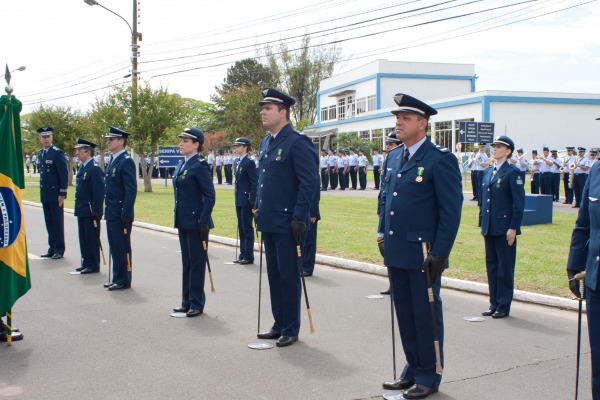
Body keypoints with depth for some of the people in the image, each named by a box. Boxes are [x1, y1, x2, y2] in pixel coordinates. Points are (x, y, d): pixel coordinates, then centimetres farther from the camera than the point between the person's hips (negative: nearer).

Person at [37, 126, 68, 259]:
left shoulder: (57, 153, -9)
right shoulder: (40, 154, 14)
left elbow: (64, 174, -12)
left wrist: (62, 194, -15)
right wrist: (42, 191, 14)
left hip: (55, 194, -7)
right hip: (45, 194, 7)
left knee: (57, 223, -1)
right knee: (49, 223, 11)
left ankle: (59, 250, 5)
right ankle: (52, 248, 17)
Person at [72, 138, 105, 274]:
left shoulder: (95, 169, -15)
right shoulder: (82, 168, 14)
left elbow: (99, 192, -19)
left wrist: (96, 211, -21)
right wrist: (78, 207, 18)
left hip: (90, 211, -9)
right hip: (82, 210, 9)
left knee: (92, 238, -2)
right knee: (83, 238, 14)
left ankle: (93, 265, 5)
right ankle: (86, 262, 23)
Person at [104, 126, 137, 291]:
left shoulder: (126, 161, -14)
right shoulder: (112, 160, 15)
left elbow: (131, 190, -19)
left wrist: (126, 214, -21)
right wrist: (107, 210, 17)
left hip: (121, 214, -9)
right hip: (111, 213, 9)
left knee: (122, 248, -1)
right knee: (115, 247, 14)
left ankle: (124, 280, 8)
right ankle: (117, 279, 23)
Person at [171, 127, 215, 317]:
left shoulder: (200, 165, -14)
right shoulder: (181, 165, 12)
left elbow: (210, 196, -17)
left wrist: (203, 221, -21)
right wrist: (178, 218, 17)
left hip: (196, 221, -9)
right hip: (183, 221, 9)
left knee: (196, 262, 1)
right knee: (186, 262, 15)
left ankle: (196, 303, 10)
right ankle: (187, 301, 24)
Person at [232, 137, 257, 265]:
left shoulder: (249, 163, -13)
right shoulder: (238, 163, 13)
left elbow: (255, 183, -15)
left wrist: (252, 201, -18)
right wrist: (237, 198, 16)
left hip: (247, 201, -9)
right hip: (239, 200, 9)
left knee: (247, 228, -2)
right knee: (241, 228, 12)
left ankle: (249, 256, 5)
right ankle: (243, 255, 19)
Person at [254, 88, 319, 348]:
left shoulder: (297, 142, -13)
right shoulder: (265, 143, 14)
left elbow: (310, 182, -16)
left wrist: (299, 217, -19)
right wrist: (258, 208, 16)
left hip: (287, 223, -8)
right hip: (268, 221, 8)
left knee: (288, 276, 1)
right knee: (274, 274, 14)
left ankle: (291, 330, 13)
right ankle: (279, 324, 26)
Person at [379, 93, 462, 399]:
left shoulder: (440, 159, -11)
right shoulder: (393, 157, 12)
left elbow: (451, 210, -14)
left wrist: (439, 254, -16)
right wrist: (383, 233, 14)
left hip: (423, 255, -7)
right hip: (396, 253, 7)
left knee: (426, 316, 5)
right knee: (405, 315, 15)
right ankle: (413, 370, 29)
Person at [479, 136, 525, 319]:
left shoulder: (513, 172, -8)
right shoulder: (487, 172, 13)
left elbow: (519, 203, -11)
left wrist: (513, 228, -15)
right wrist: (482, 223, 14)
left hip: (504, 228, -7)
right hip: (489, 228, 7)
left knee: (505, 268, 1)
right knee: (491, 266, 12)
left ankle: (503, 307, 9)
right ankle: (494, 304, 20)